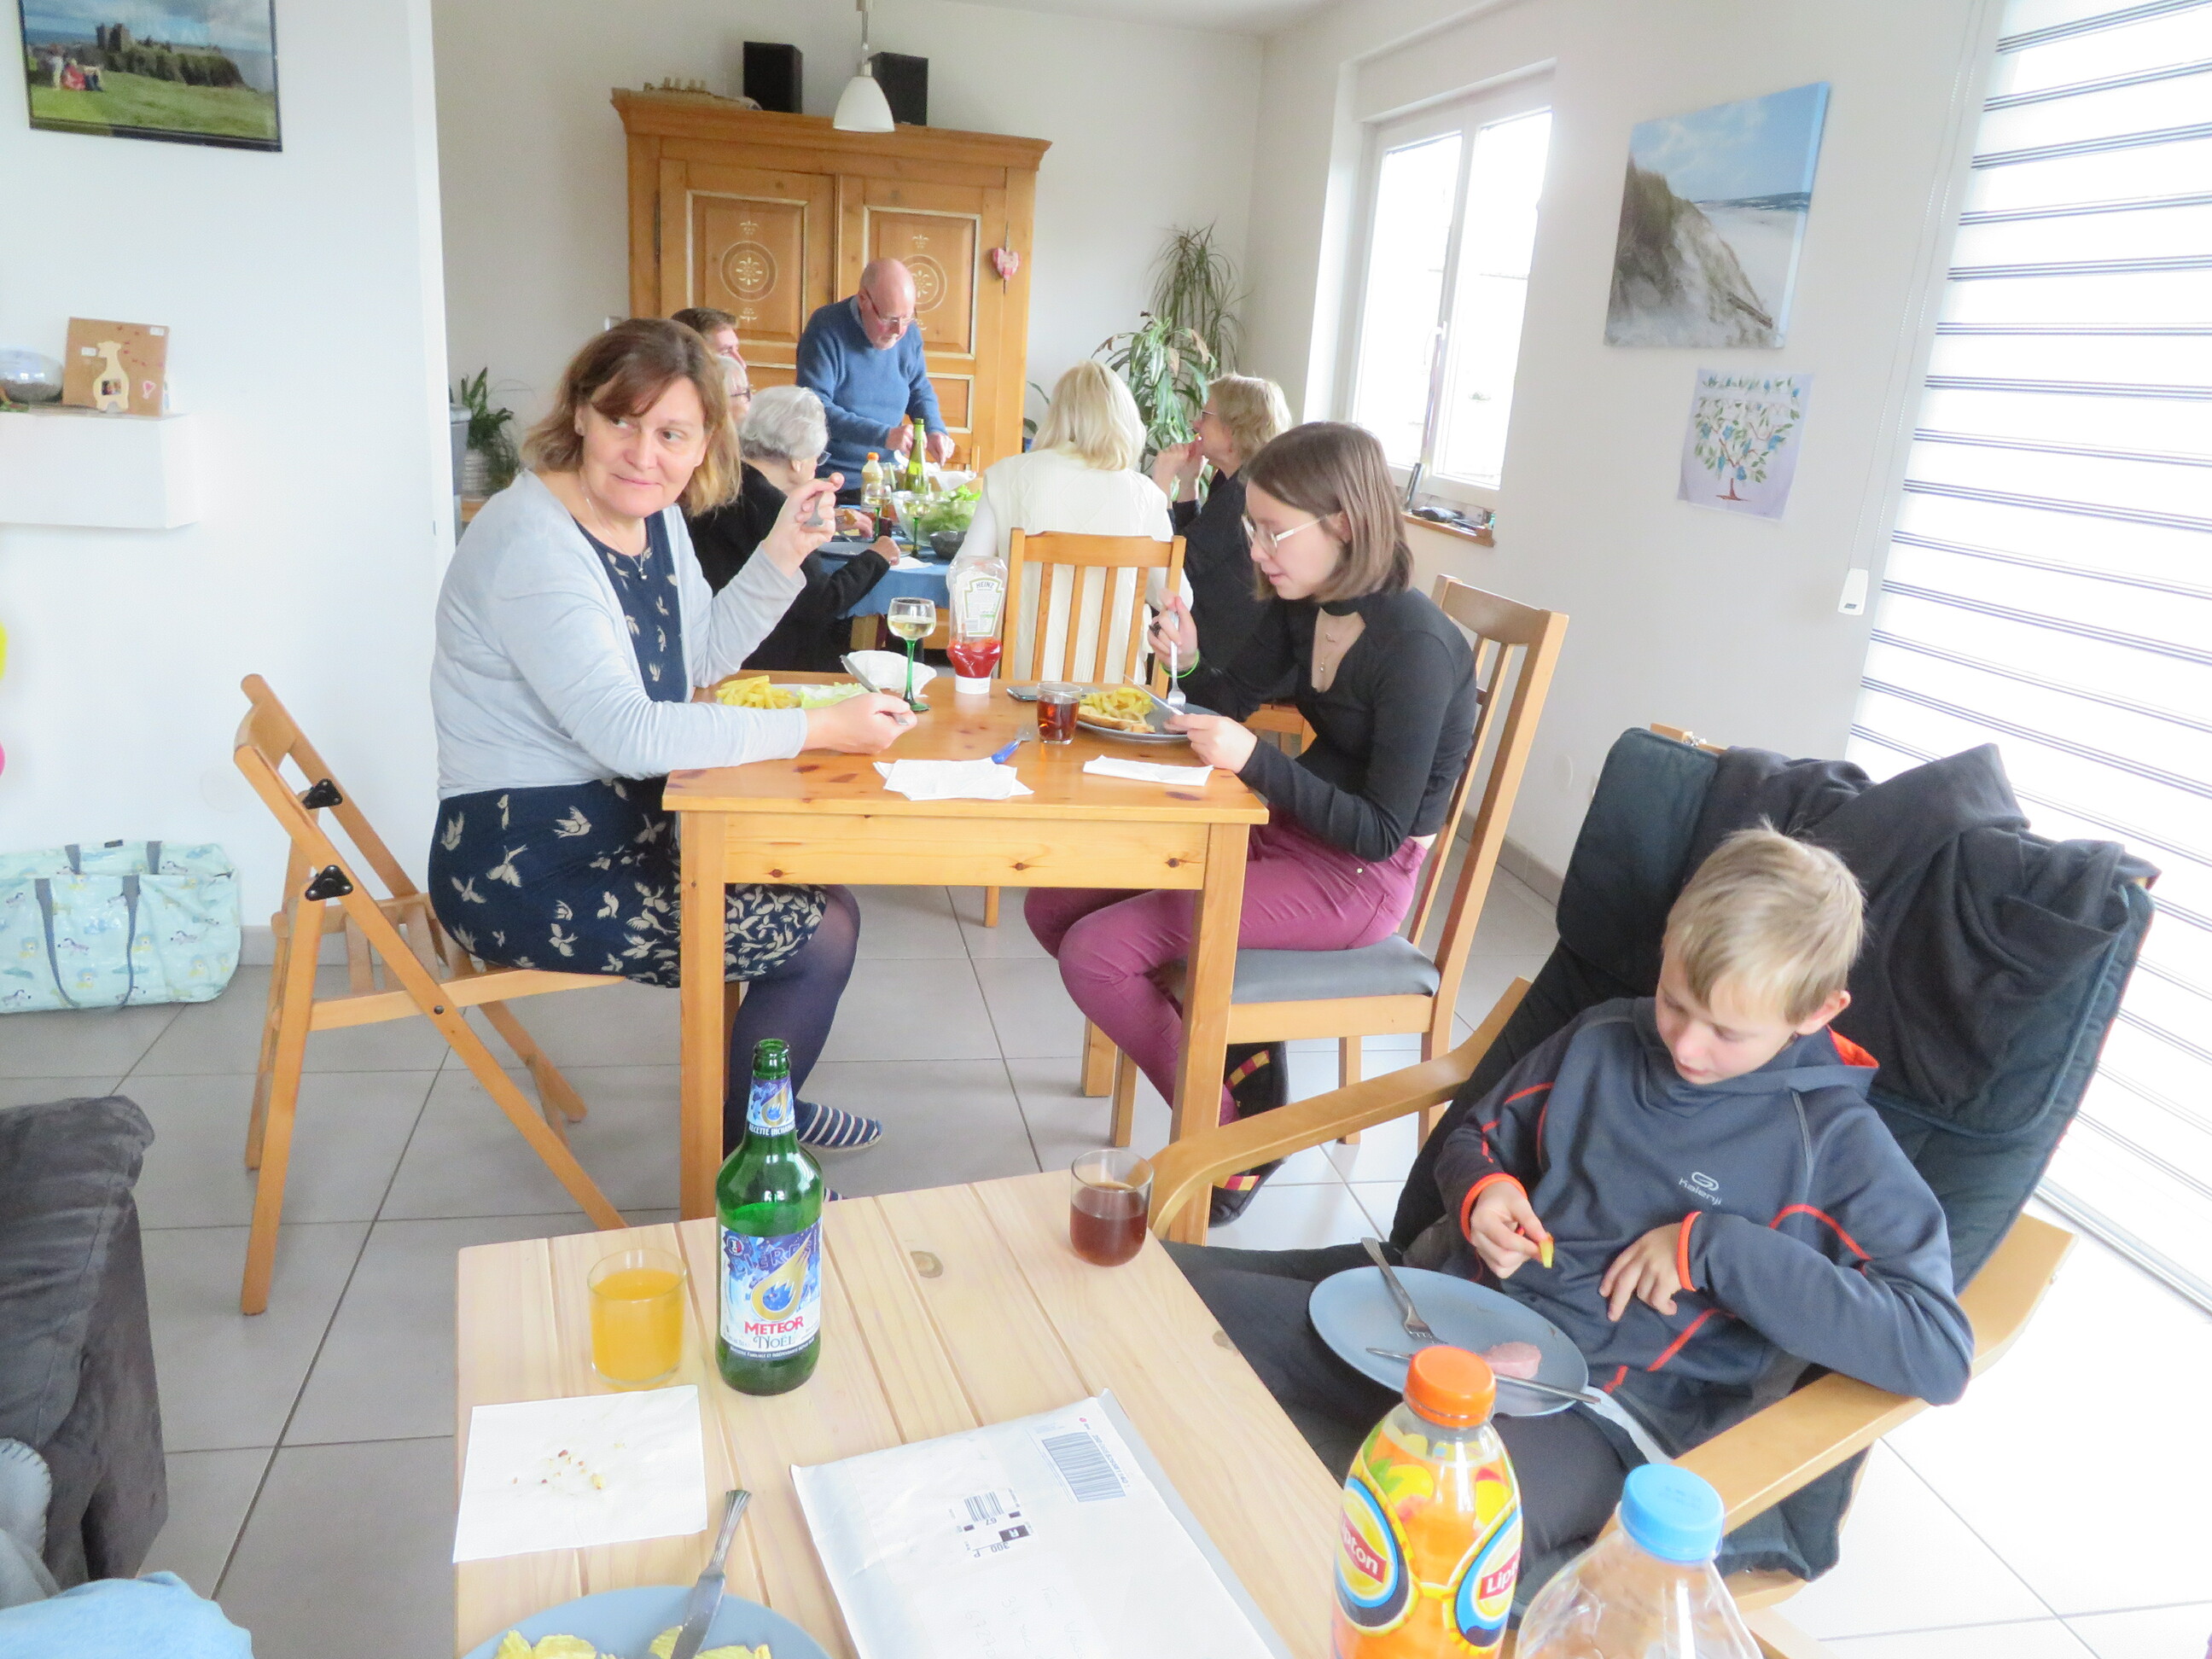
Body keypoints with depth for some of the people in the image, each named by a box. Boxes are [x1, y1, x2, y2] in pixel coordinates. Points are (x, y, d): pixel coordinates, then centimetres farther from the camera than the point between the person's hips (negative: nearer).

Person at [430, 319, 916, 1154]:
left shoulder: (653, 517, 5)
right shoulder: (533, 544, -24)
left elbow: (703, 657, 16)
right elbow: (627, 734, -32)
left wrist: (784, 552, 3)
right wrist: (817, 729, -31)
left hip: (624, 819, 9)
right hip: (525, 868, -9)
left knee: (824, 898, 11)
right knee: (822, 937, -6)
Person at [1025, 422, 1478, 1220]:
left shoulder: (1417, 645, -22)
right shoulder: (1301, 608, 1)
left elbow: (1380, 832, -21)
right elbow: (1231, 698, 14)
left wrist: (1255, 759, -31)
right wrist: (1188, 659, -9)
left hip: (1359, 879, -9)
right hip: (1287, 835, 9)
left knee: (1094, 954, -18)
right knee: (1053, 904, 3)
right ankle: (1235, 1054, 10)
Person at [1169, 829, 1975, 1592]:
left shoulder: (1836, 1142, -2)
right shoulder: (1602, 1037, 10)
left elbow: (1940, 1353, -12)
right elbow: (1474, 1139, 23)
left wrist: (1718, 1246, -16)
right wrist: (1480, 1190, -2)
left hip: (1597, 1408, -5)